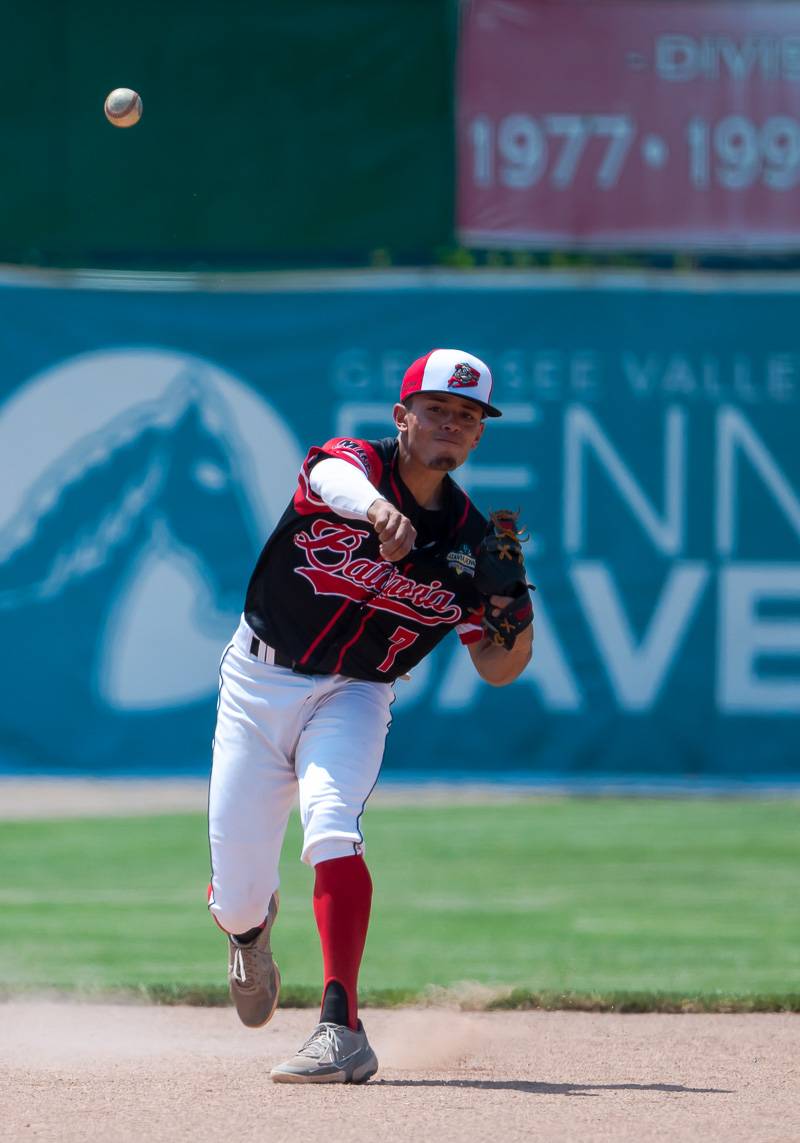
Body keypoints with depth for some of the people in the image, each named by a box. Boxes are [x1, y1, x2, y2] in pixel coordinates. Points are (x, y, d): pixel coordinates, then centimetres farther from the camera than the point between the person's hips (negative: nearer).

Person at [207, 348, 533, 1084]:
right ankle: (252, 929, 41)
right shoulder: (354, 463, -14)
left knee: (332, 828, -31)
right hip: (257, 684, -1)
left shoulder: (470, 544, -4)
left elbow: (496, 670, 2)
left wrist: (518, 630, -22)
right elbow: (334, 478, -42)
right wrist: (374, 507, -66)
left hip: (353, 698, 1)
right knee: (235, 899, 1)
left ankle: (342, 1027, -35)